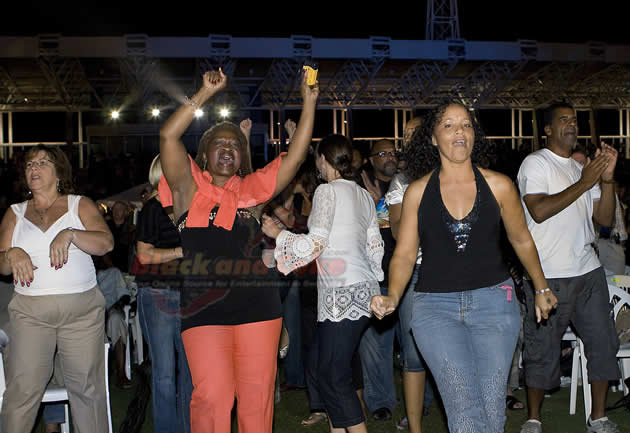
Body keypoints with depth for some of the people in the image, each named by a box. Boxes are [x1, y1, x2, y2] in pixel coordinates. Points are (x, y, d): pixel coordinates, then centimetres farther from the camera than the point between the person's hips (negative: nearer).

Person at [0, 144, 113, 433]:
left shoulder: (80, 205, 9)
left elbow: (106, 243, -6)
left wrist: (70, 234, -21)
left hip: (82, 311, -1)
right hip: (29, 311, 2)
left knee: (87, 387, 1)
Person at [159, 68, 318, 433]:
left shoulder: (252, 189, 12)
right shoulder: (190, 187, 6)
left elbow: (295, 157, 8)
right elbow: (168, 136, -7)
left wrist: (309, 103, 4)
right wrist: (207, 93, -8)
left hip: (257, 306, 3)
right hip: (203, 307, -2)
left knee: (258, 396, 7)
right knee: (212, 397, -6)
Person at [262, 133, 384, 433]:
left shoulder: (327, 190, -7)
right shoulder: (363, 194, 16)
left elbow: (314, 245, -14)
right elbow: (375, 247, 18)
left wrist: (277, 232, -2)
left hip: (342, 294, -9)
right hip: (363, 290, 9)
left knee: (333, 376, -4)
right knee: (320, 364, 15)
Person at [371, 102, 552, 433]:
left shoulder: (498, 186, 3)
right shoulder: (417, 192, 3)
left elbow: (522, 240, 17)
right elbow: (404, 254, 5)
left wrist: (541, 289, 25)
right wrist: (392, 297, -11)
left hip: (493, 300, 1)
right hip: (435, 305, -1)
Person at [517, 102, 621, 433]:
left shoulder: (581, 168, 17)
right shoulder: (536, 163, -3)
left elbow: (605, 218, 12)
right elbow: (539, 211, -18)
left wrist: (607, 179, -2)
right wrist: (584, 183, -13)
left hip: (588, 270, 7)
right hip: (549, 274, -7)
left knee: (603, 343, 8)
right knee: (543, 350, 1)